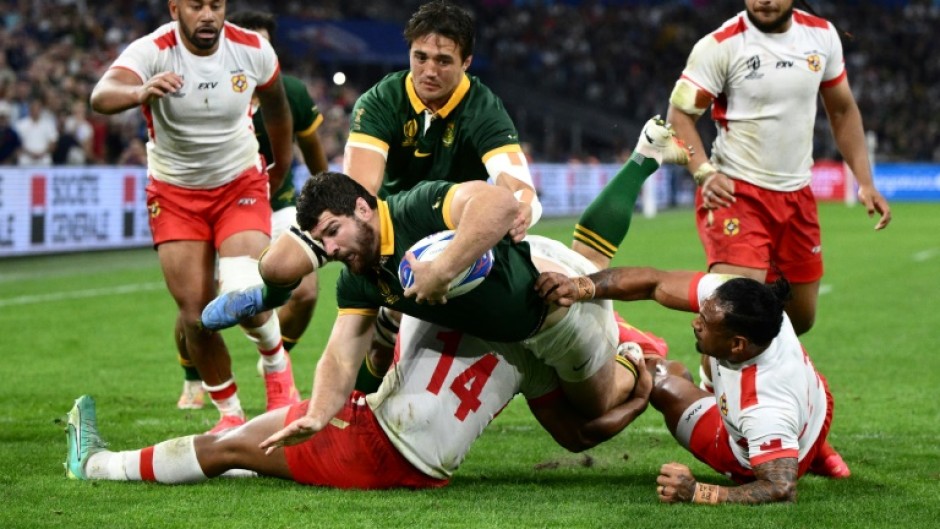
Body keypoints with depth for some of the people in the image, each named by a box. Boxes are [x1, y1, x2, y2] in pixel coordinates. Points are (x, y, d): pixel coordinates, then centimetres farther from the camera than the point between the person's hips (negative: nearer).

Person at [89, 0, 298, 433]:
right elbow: (101, 96, -45)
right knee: (195, 315, -5)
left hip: (240, 185, 0)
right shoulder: (152, 51, -24)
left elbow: (276, 107, 8)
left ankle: (277, 367, 10)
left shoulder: (253, 50, -15)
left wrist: (281, 167, 22)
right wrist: (141, 92, -67)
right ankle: (229, 411, 18)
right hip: (175, 194, 0)